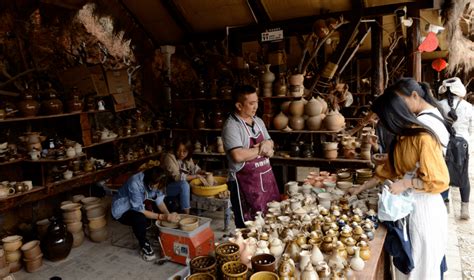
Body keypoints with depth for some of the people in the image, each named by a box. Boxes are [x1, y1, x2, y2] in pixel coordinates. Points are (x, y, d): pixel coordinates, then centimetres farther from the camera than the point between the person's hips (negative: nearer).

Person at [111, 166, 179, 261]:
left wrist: (168, 214, -27)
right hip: (123, 210, -7)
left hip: (141, 204, 7)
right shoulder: (135, 184, -36)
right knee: (140, 219, -38)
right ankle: (144, 245, -12)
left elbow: (159, 200, -10)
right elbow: (139, 210, -33)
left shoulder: (155, 182, -16)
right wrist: (162, 217, -37)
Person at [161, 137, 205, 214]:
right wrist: (195, 176, -30)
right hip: (166, 187, -7)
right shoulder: (170, 157, -22)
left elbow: (193, 168, 10)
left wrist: (203, 172, -12)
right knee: (184, 184, -33)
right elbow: (176, 177, -29)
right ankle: (187, 214, -28)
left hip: (181, 187, 7)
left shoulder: (187, 158, 0)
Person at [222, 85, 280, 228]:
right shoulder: (231, 126, -16)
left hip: (266, 176, 8)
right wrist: (260, 150, -12)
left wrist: (267, 144, -5)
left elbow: (270, 142, 20)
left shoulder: (258, 121, 10)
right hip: (245, 182, -8)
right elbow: (238, 156, -27)